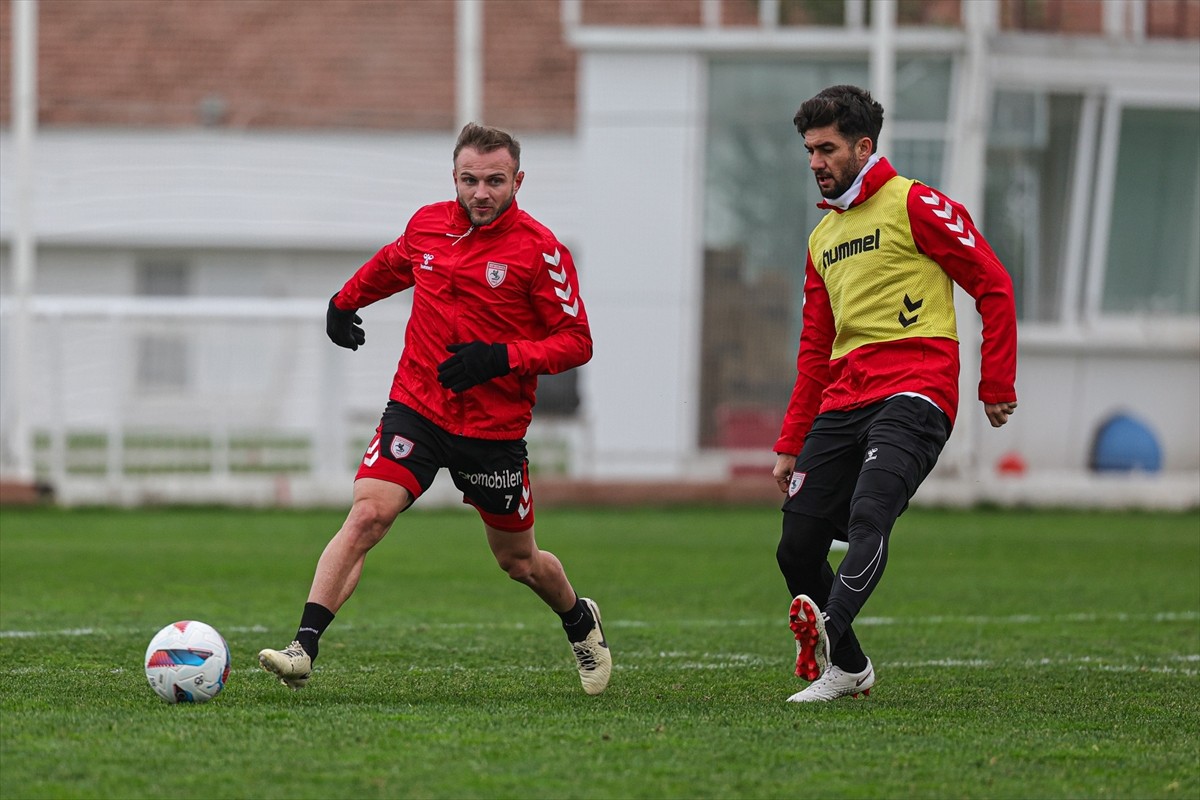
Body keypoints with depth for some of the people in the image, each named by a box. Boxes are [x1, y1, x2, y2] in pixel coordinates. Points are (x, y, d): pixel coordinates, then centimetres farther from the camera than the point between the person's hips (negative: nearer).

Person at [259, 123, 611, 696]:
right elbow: (393, 264, 27)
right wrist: (345, 301, 31)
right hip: (416, 409, 2)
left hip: (495, 429, -2)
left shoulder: (540, 249, -11)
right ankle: (304, 648, -25)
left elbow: (576, 342, -11)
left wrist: (501, 356, -23)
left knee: (518, 561, 13)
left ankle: (580, 621, 45)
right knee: (365, 516, -20)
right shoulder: (428, 224, 3)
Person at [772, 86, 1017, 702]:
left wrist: (996, 385, -5)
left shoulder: (912, 205, 1)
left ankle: (826, 631, -47)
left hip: (912, 393, -7)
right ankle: (848, 669, 15)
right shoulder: (822, 238, 23)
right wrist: (790, 446, 20)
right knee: (797, 549, 0)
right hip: (841, 403, 7)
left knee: (868, 515, -29)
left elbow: (992, 285, -1)